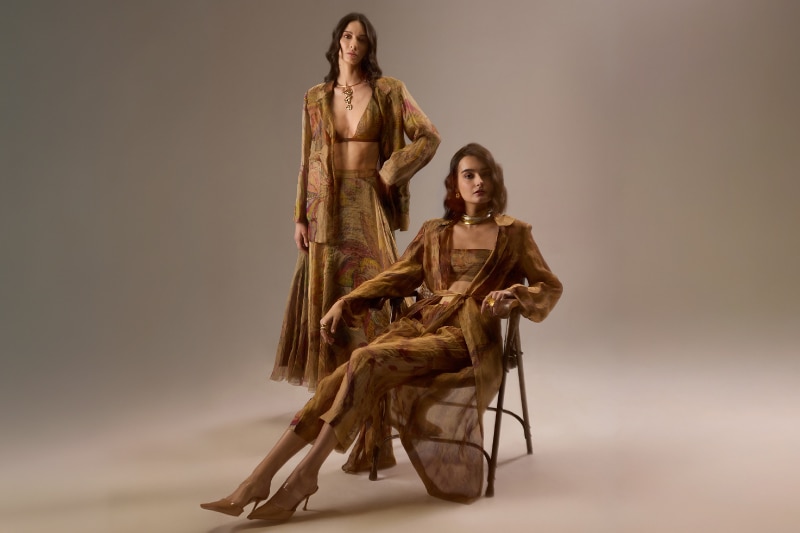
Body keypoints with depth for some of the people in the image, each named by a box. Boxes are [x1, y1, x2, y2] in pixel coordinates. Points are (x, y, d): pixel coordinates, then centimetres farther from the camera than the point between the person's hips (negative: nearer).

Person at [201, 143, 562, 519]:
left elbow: (551, 287, 8)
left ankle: (304, 475, -25)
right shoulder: (434, 232, 20)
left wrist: (513, 296, -13)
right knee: (344, 377, -23)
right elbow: (396, 277, 18)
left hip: (466, 337, -4)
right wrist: (346, 303, 2)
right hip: (421, 323, 4)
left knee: (368, 361, -30)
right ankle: (259, 478, -26)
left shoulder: (513, 233, 9)